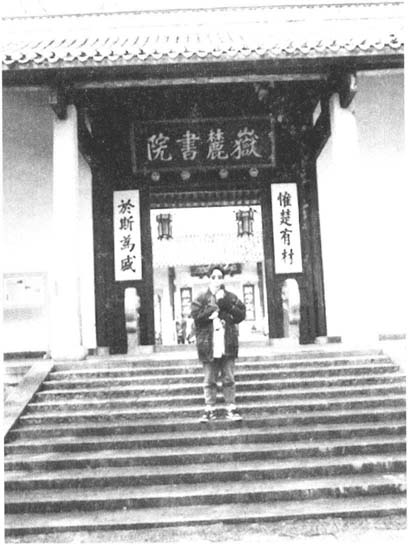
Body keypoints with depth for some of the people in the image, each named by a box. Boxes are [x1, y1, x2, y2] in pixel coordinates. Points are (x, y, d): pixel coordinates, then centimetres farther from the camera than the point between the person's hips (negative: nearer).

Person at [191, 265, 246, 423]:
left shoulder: (231, 297, 9)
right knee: (209, 380, 5)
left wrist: (226, 303, -10)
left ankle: (231, 408, 15)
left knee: (229, 379, 7)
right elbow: (196, 316, -10)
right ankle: (210, 410, 13)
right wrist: (214, 306, -12)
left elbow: (241, 314, 0)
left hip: (228, 344, 1)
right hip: (208, 345, -1)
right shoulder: (202, 299, 4)